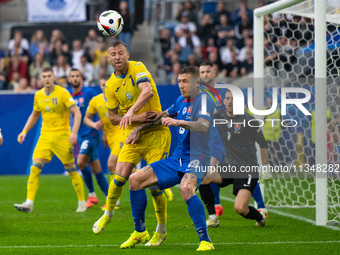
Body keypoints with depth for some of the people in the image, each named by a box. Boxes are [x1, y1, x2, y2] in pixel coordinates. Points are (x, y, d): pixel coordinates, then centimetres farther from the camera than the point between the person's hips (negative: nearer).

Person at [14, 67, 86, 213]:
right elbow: (34, 115, 23)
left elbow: (77, 113, -12)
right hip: (45, 136, 4)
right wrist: (24, 132, 14)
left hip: (62, 136, -4)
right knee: (35, 167, -10)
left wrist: (74, 132, -24)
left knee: (71, 169, 1)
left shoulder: (62, 93, -9)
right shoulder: (38, 95, 7)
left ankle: (82, 203, 14)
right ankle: (29, 203, -14)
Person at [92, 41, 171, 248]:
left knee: (154, 184, -7)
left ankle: (162, 230, 12)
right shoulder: (111, 86, 3)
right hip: (133, 135, 4)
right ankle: (108, 213, 17)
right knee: (121, 176, -10)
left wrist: (132, 111, -44)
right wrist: (136, 118, -11)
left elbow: (147, 91, -29)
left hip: (156, 133, -4)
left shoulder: (137, 68, -11)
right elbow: (113, 118, 7)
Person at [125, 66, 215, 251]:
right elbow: (164, 115, 35)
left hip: (196, 158, -8)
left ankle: (205, 241, -35)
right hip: (177, 159, 8)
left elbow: (203, 126, -28)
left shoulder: (204, 100, -10)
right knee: (134, 180, 4)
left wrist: (178, 122, -42)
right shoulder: (181, 101, 15)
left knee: (186, 188, -39)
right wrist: (139, 128, 31)